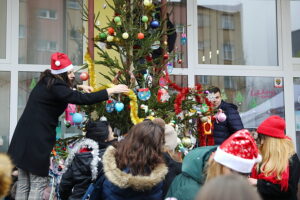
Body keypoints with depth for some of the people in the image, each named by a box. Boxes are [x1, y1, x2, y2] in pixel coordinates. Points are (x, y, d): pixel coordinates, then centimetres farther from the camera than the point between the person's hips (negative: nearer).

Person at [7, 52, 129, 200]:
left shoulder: (47, 82, 12)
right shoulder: (54, 88, -16)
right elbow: (82, 99, -24)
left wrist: (80, 87, 21)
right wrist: (112, 90, -19)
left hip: (25, 135, 9)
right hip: (36, 139, -9)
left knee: (23, 183, 12)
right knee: (38, 184, 0)